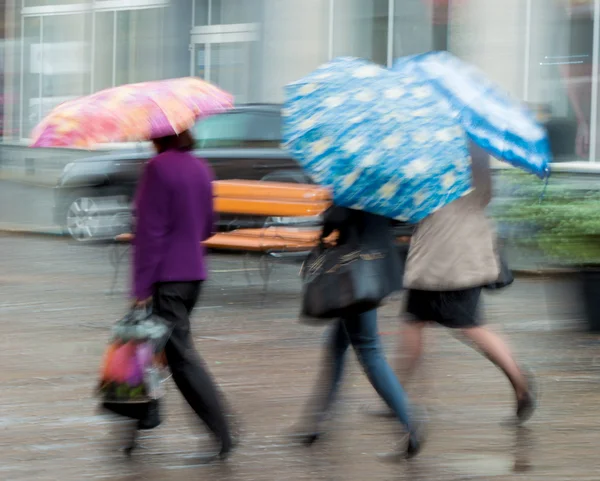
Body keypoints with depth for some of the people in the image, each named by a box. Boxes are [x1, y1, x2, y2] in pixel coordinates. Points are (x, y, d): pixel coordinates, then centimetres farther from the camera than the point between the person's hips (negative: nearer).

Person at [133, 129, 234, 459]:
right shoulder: (200, 169, 9)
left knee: (182, 355, -6)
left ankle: (222, 435, -12)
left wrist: (142, 287, -15)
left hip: (166, 277, -8)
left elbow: (150, 231, -17)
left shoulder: (158, 168, -15)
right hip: (194, 272, 8)